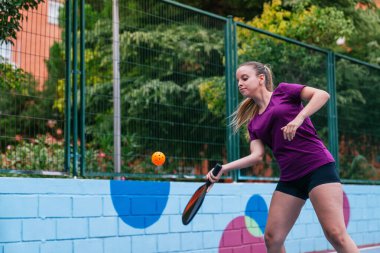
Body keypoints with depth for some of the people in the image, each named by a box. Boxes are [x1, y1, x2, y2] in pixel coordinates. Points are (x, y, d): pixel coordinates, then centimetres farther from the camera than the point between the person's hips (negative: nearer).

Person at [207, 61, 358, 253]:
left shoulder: (283, 91, 5)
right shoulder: (253, 124, 18)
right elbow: (257, 155, 5)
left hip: (317, 166, -6)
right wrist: (224, 168, -7)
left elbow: (323, 94, -6)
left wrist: (298, 118, -20)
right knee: (272, 237, 3)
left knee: (335, 233, -16)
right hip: (290, 178, 6)